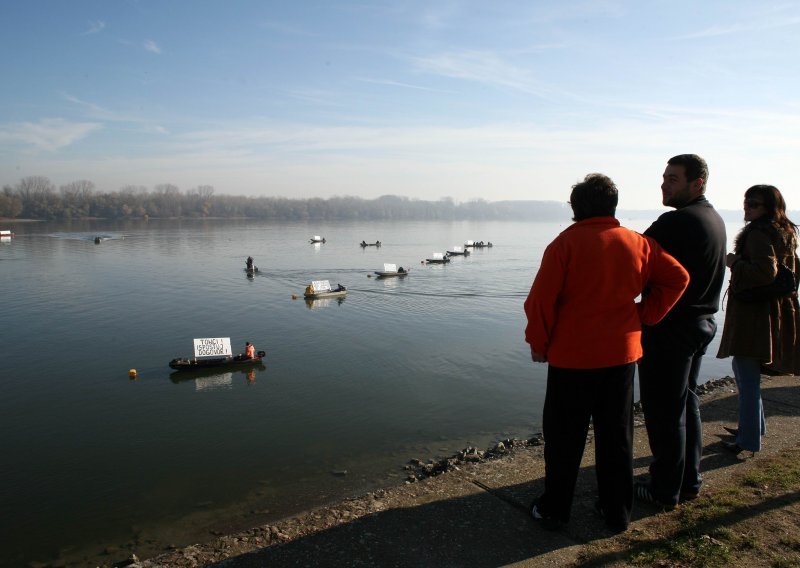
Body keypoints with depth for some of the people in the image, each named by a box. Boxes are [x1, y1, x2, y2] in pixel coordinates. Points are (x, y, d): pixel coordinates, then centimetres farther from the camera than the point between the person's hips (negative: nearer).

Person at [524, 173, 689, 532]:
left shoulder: (565, 243, -12)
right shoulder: (637, 243, 1)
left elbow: (541, 300, -16)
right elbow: (677, 278, 4)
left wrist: (539, 344, -4)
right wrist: (645, 316, 5)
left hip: (571, 356, -4)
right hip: (622, 354, 4)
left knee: (564, 437, 10)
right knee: (617, 436, 16)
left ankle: (555, 509, 22)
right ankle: (617, 512, 28)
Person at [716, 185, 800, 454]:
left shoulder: (759, 234, -17)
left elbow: (766, 272, -28)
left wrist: (735, 263, -15)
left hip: (753, 312, -10)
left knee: (748, 376, -4)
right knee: (743, 368, 22)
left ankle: (749, 440, 3)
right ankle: (754, 425, 34)